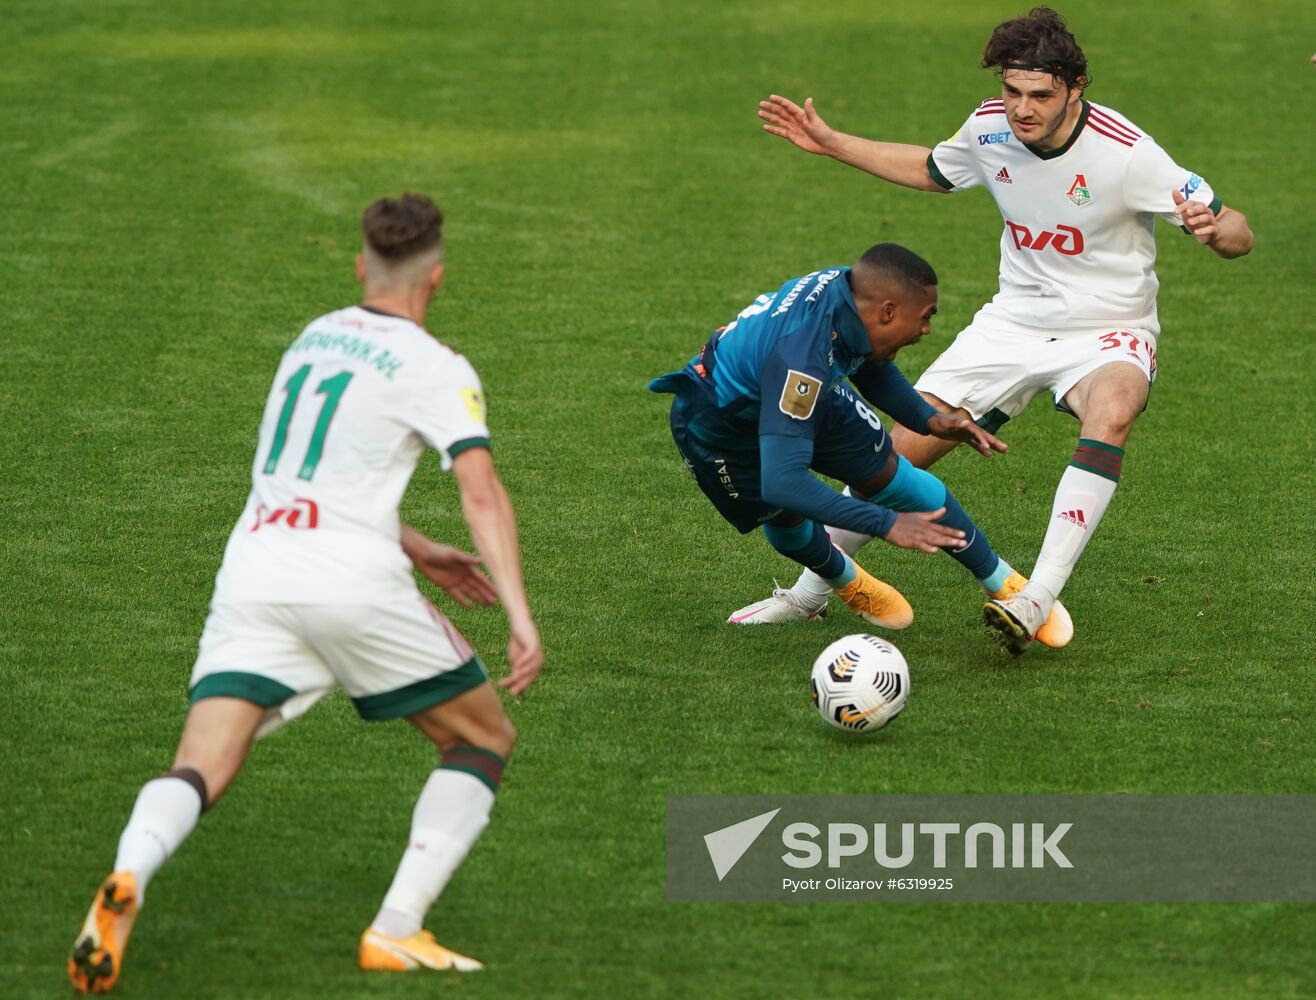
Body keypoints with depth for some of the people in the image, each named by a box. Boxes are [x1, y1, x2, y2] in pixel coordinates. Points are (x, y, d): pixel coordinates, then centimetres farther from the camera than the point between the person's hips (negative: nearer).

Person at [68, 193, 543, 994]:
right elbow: (483, 493, -12)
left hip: (254, 568, 5)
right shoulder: (436, 370, 2)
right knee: (486, 740, 14)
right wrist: (521, 617, -17)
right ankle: (398, 932, 1)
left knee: (200, 773, -5)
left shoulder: (314, 338, 21)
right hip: (352, 578, -5)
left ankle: (126, 881, -38)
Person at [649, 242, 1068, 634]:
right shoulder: (801, 355, -47)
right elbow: (782, 481, -51)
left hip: (803, 393, 6)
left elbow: (871, 363, 3)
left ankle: (1002, 581, 18)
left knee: (888, 475, 5)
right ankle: (843, 578, 39)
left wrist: (928, 420, -10)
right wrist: (886, 524, -50)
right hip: (720, 422, -6)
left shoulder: (848, 286, -23)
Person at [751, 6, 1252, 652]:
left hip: (1108, 332, -5)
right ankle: (811, 591, 22)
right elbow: (931, 171, 18)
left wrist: (1214, 229, -44)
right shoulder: (989, 127, -8)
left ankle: (1037, 601, -41)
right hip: (1014, 322, 5)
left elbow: (1237, 235, -20)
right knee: (906, 447, -1)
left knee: (1110, 414, -39)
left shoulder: (1125, 152, -24)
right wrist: (829, 143, 16)